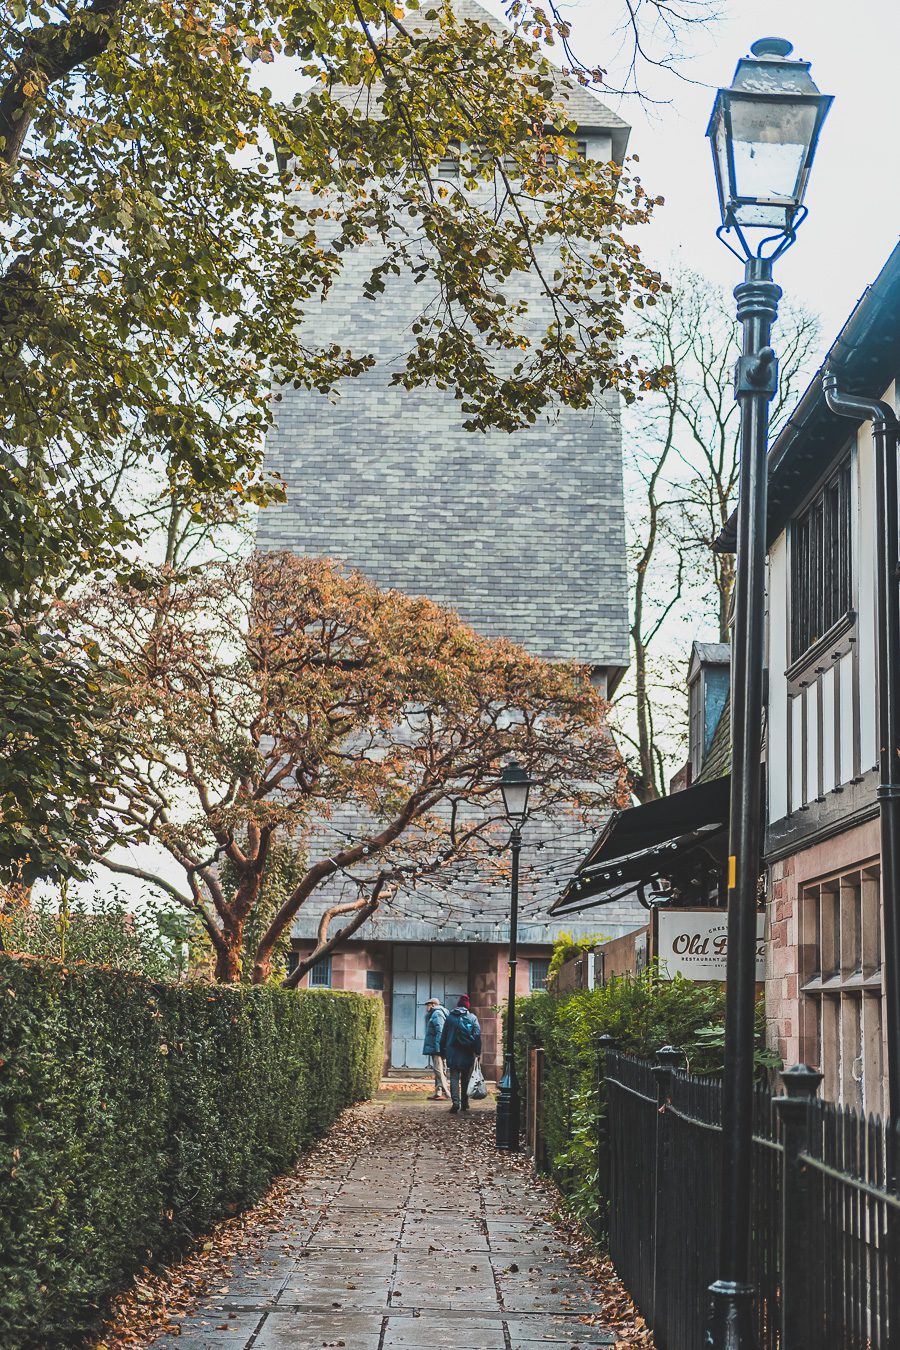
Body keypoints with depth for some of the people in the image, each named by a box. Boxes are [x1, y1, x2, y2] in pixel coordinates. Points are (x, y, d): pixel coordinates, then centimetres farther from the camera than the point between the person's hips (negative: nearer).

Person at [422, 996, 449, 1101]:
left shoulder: (437, 1014, -10)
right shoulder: (435, 1014, 21)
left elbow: (440, 1032, -20)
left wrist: (438, 1048, -24)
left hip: (436, 1048, -11)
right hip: (435, 1048, 11)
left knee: (439, 1070, -11)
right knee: (438, 1071, 12)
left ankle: (446, 1093, -13)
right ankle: (438, 1092, 15)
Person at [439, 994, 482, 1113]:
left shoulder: (450, 1017, 3)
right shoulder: (472, 1018, -1)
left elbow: (443, 1036, 7)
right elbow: (477, 1035, -7)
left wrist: (443, 1051, 14)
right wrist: (477, 1052, -3)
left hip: (453, 1053, 0)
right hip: (468, 1054, 0)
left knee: (454, 1078, 0)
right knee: (466, 1079, 13)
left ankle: (456, 1101, -17)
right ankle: (464, 1103, 18)